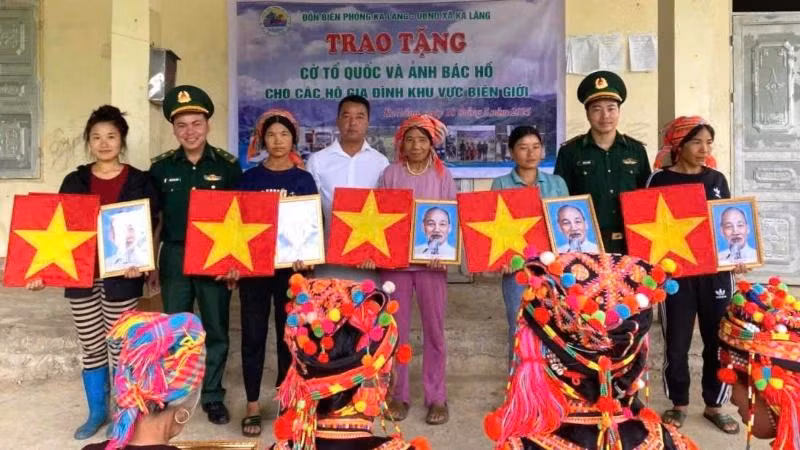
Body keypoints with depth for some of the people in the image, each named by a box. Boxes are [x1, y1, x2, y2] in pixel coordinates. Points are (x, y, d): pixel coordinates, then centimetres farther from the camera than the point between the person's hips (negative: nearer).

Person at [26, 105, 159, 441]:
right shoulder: (74, 181, 6)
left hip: (121, 277, -3)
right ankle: (97, 412, 29)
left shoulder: (139, 181, -2)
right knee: (91, 349, 12)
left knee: (121, 348, 6)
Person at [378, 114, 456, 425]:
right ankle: (398, 395, 20)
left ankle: (436, 397, 16)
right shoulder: (390, 174, 3)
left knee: (434, 329, 5)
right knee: (396, 329, 7)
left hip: (431, 260, 0)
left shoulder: (442, 176, 3)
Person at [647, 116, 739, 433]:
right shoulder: (660, 180, -3)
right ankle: (679, 404, 23)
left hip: (716, 271, 4)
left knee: (719, 341, 8)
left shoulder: (716, 179, 9)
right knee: (677, 342, 5)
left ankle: (713, 405, 25)